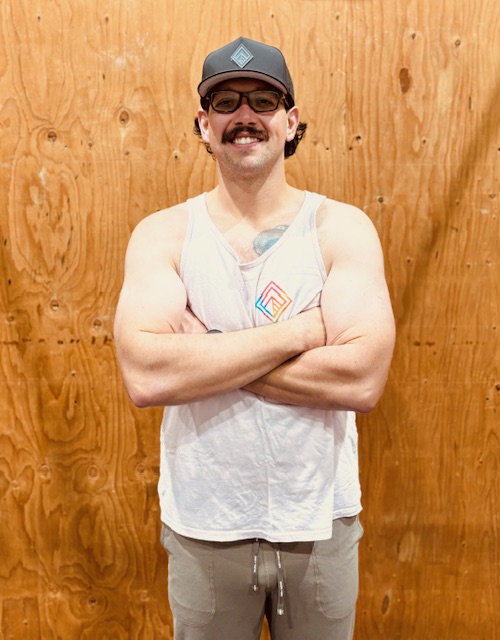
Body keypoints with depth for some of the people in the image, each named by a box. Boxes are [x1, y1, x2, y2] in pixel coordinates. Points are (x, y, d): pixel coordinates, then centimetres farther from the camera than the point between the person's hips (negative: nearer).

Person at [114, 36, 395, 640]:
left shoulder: (342, 227, -8)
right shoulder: (162, 234, -7)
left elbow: (362, 379, -20)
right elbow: (144, 376, -22)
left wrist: (205, 354, -20)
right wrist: (298, 331, -22)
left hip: (320, 524, 1)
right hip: (202, 527, 0)